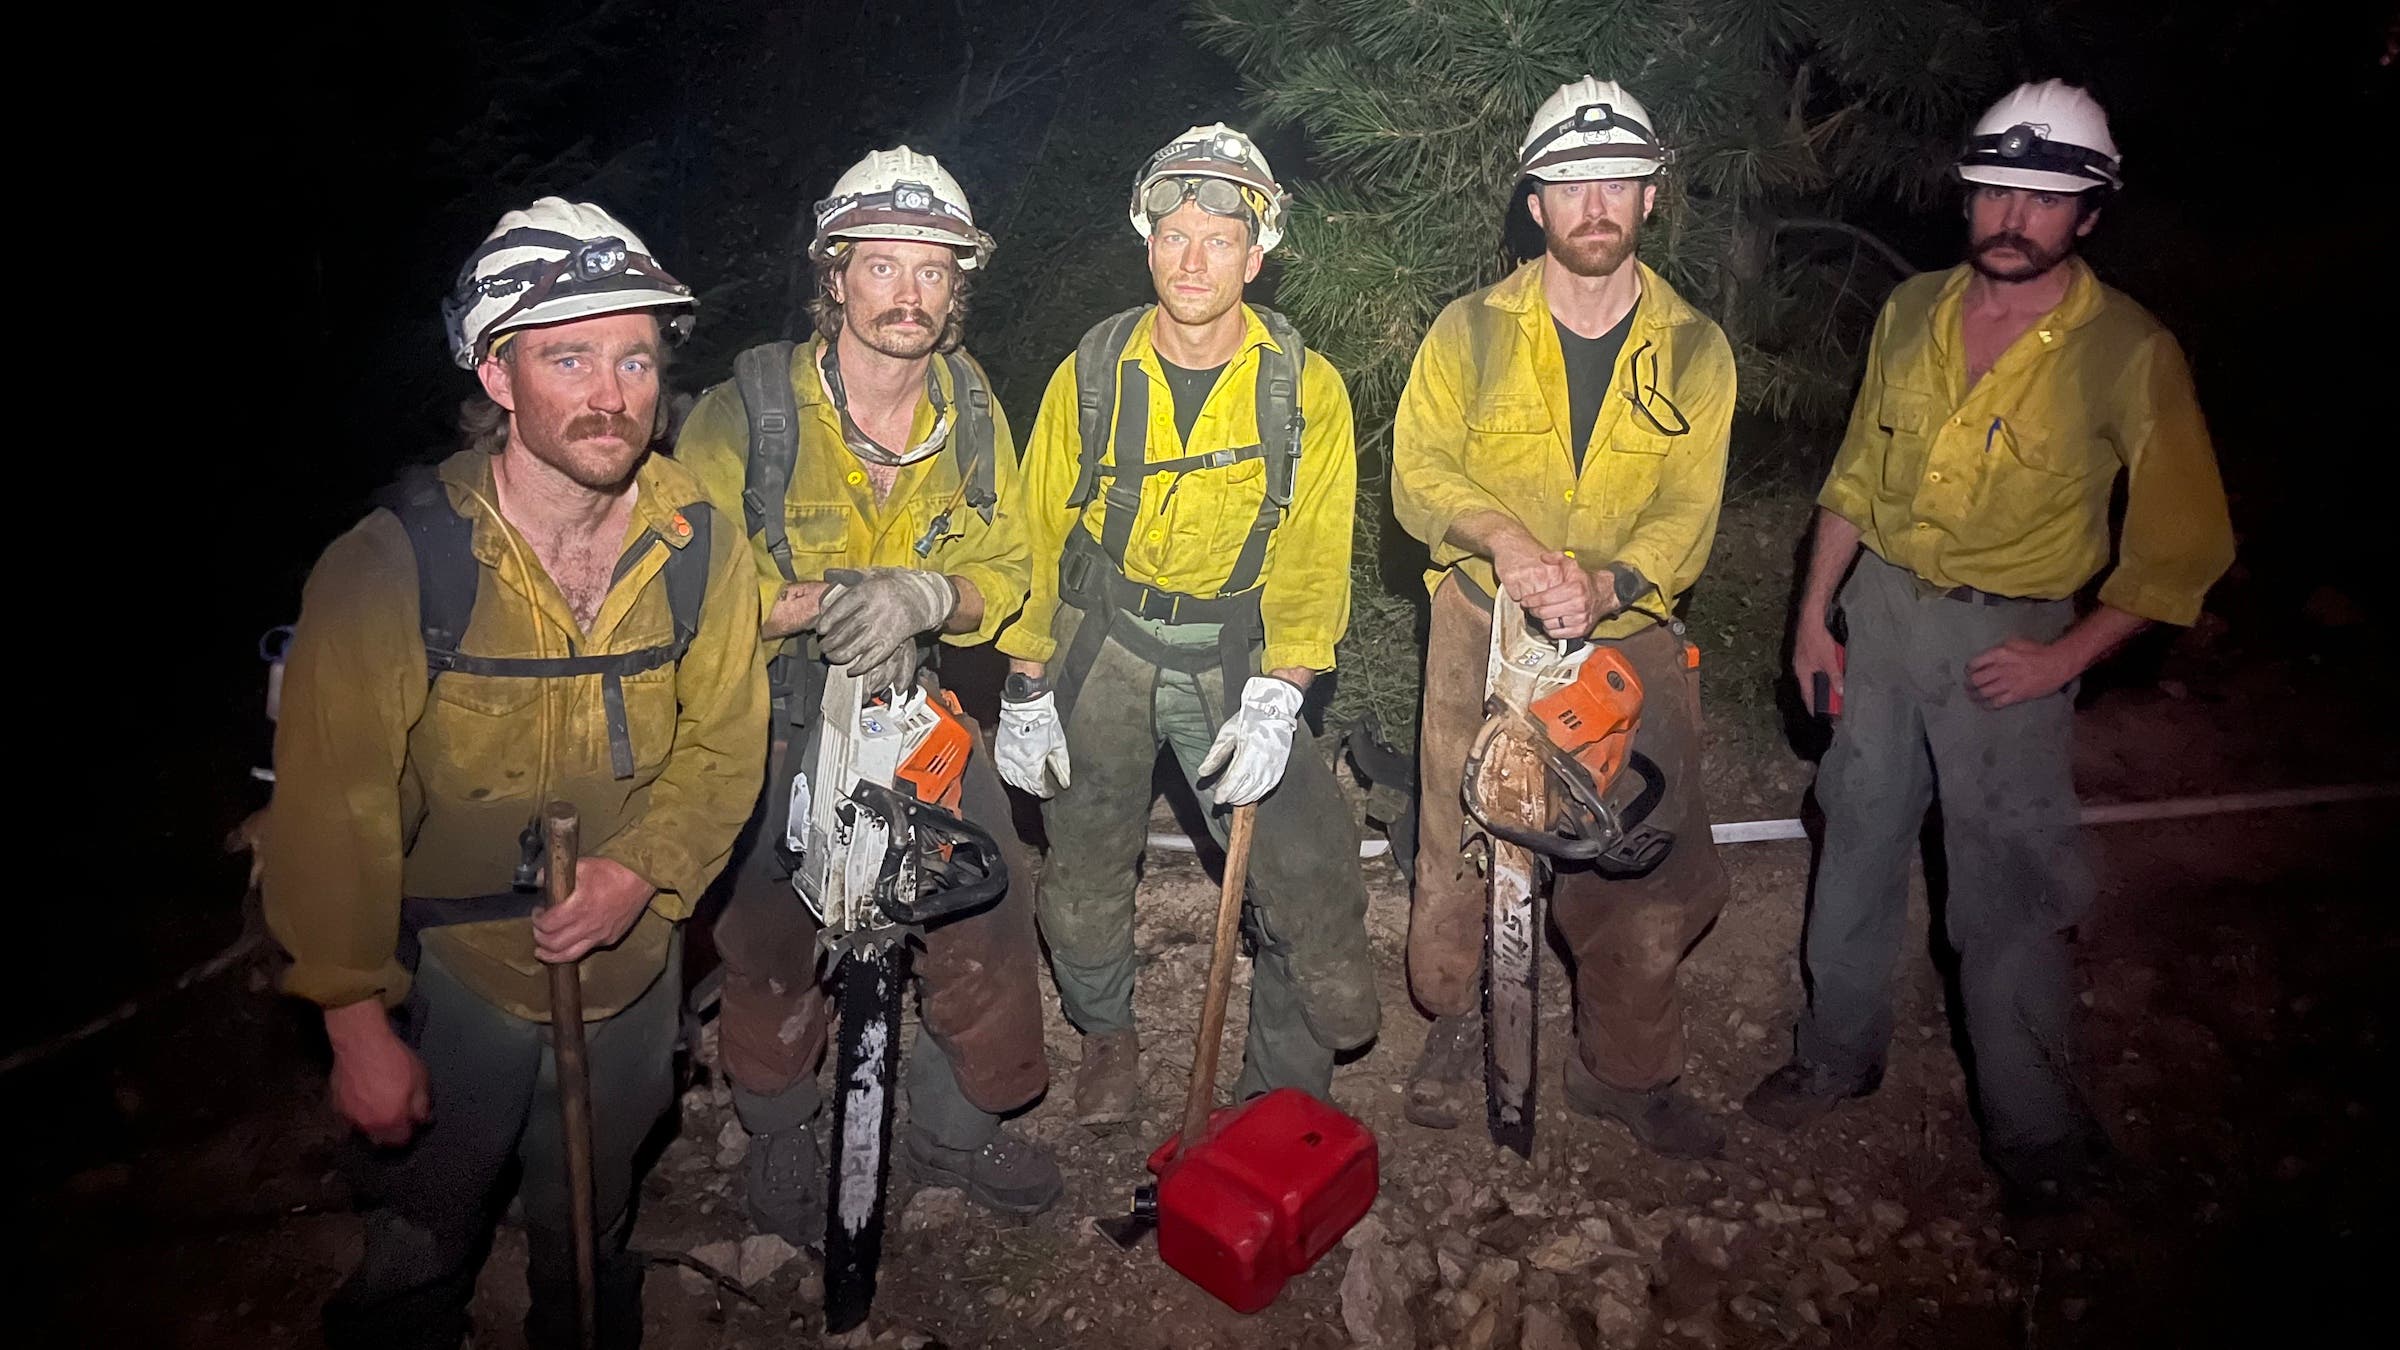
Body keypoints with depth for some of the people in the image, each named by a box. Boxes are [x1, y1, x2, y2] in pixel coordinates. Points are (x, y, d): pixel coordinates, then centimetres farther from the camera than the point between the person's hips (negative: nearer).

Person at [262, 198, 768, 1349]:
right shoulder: (391, 565, -22)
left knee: (591, 1237, 26)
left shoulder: (699, 547, -12)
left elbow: (724, 745, -3)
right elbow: (334, 808, -17)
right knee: (418, 1253, 21)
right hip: (452, 972, -2)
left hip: (629, 965, 3)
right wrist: (358, 1023, -12)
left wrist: (642, 869, -19)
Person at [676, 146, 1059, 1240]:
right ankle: (778, 1140, 32)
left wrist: (921, 594, -25)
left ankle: (954, 1125, 25)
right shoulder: (749, 408, -16)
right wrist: (813, 603, -29)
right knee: (773, 943, 4)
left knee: (990, 903, 0)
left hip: (908, 701, 3)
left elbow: (1004, 568, -3)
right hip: (766, 716, -3)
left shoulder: (971, 411, -3)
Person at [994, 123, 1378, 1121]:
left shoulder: (1306, 388, -6)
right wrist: (1027, 692, -1)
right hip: (1102, 646, 1)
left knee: (1312, 880, -8)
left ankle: (1284, 1100, 16)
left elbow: (1313, 560, -7)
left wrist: (1274, 701, -20)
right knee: (1084, 881, 8)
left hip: (1237, 654, -1)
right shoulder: (1090, 375, -3)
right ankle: (1105, 1037, 39)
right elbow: (1039, 535, 2)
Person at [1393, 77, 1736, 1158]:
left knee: (1654, 870, 1)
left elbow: (1688, 512, -4)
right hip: (1484, 629, -1)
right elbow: (1418, 473, -4)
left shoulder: (1694, 350, 4)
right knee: (1462, 847, 1)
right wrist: (1499, 536, -24)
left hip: (1631, 635, 1)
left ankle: (1626, 1068, 24)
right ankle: (1457, 1023, 29)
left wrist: (1605, 583, -24)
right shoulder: (1471, 330, 1)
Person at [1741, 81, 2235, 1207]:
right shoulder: (1912, 312, 2)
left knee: (2009, 888, 1)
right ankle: (1837, 1052, 33)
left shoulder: (2127, 352, -11)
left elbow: (2184, 545, -7)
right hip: (1879, 609, 4)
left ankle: (2034, 1130, 20)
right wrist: (1815, 614, 6)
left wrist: (2066, 656, -12)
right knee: (1858, 839, 14)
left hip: (2007, 639, -4)